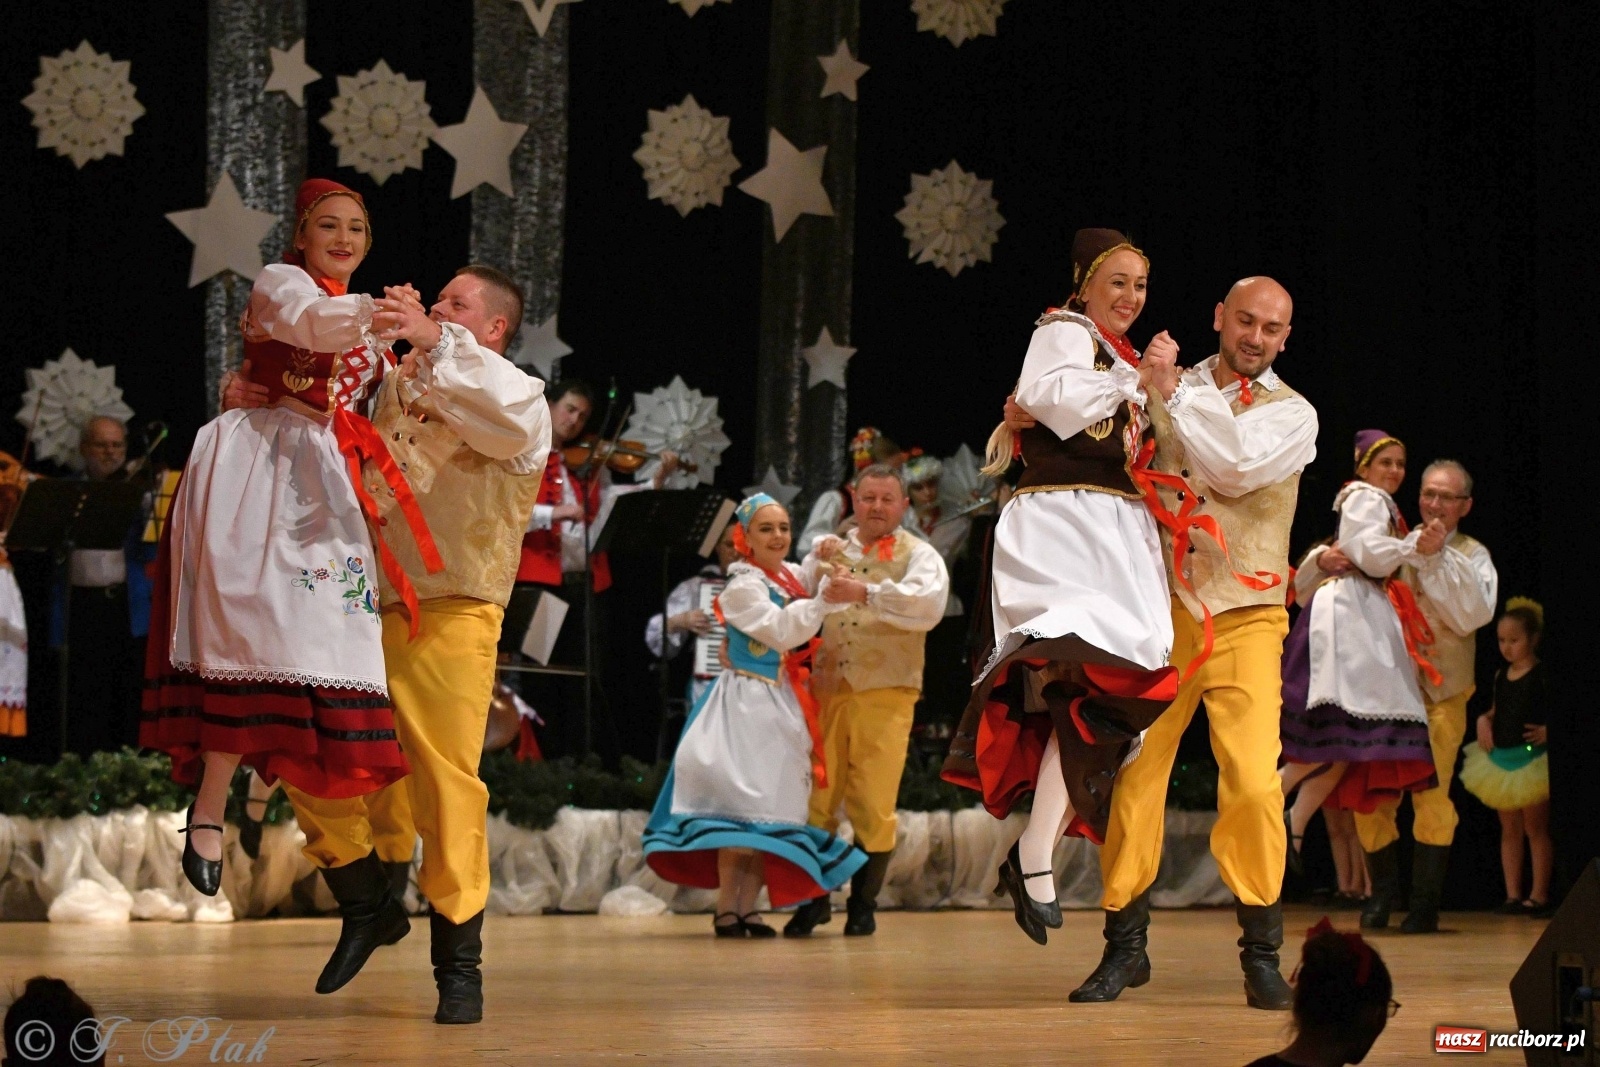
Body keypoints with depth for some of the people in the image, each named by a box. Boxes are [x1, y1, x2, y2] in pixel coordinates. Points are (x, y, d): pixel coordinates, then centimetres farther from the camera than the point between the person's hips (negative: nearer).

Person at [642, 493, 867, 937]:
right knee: (744, 800, -14)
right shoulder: (742, 586, -10)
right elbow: (781, 631, -20)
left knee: (772, 806, 6)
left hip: (785, 707, 8)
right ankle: (726, 909, -12)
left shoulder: (791, 578, 13)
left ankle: (748, 907, 8)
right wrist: (823, 600, -32)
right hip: (748, 704, -8)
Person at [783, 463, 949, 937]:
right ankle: (814, 898, 17)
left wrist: (867, 592, -27)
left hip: (885, 695, -3)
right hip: (827, 691, 3)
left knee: (873, 808, -4)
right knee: (814, 799, 2)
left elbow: (929, 604, -16)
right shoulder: (828, 551, 17)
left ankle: (863, 905, 11)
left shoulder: (917, 555, 5)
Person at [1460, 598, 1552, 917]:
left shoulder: (1544, 675, -9)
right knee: (1509, 830, 8)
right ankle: (1513, 894, 12)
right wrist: (1483, 721, 2)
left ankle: (1539, 895, 2)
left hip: (1531, 759, -6)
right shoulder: (1501, 676, 9)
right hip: (1501, 759, 6)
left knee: (1536, 829, 0)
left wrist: (1548, 731, -24)